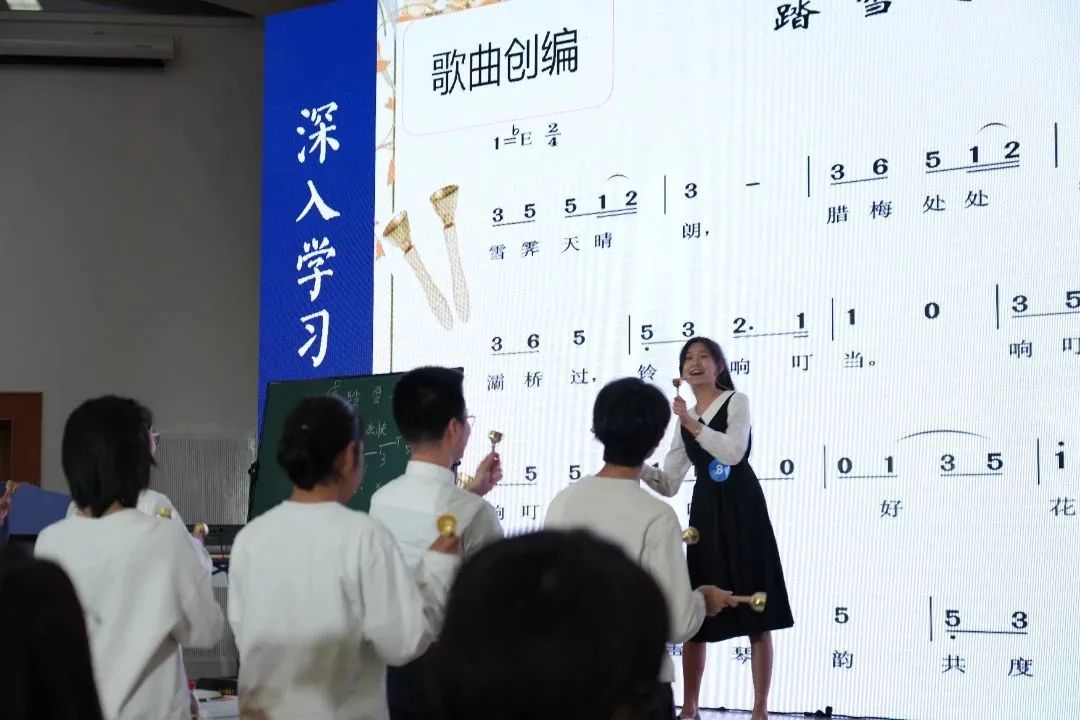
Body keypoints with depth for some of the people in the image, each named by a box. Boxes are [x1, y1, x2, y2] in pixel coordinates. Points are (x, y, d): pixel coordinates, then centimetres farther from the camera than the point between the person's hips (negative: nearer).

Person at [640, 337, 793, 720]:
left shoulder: (736, 402, 1)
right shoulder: (684, 421, 17)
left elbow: (733, 451, -16)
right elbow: (669, 484, 13)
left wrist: (693, 424, -18)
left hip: (742, 509, -5)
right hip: (705, 513, 5)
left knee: (756, 613, -4)